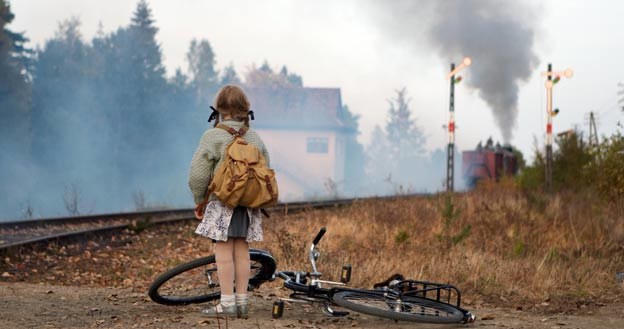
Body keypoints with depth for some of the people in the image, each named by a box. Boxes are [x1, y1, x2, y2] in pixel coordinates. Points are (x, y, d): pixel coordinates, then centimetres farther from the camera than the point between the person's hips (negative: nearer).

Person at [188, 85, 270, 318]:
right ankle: (242, 302, 13)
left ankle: (227, 303, -1)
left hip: (222, 203, -5)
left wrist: (199, 201, 5)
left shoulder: (213, 137, -8)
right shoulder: (256, 139, 8)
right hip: (249, 205, 5)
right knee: (242, 252, 9)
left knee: (223, 252, -1)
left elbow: (198, 175, -10)